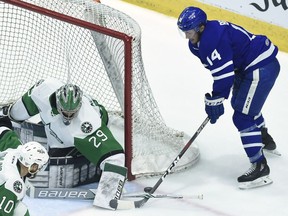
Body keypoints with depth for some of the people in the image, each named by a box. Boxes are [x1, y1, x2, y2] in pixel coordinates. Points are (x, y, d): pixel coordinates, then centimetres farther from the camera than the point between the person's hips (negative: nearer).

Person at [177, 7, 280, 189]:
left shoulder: (213, 39, -27)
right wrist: (216, 98, 7)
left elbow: (224, 73, -26)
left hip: (262, 68, -12)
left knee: (242, 116, -13)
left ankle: (260, 168, -12)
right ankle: (265, 139, 58)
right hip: (246, 66, 12)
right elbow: (219, 68, 14)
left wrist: (214, 101, -18)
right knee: (240, 102, 33)